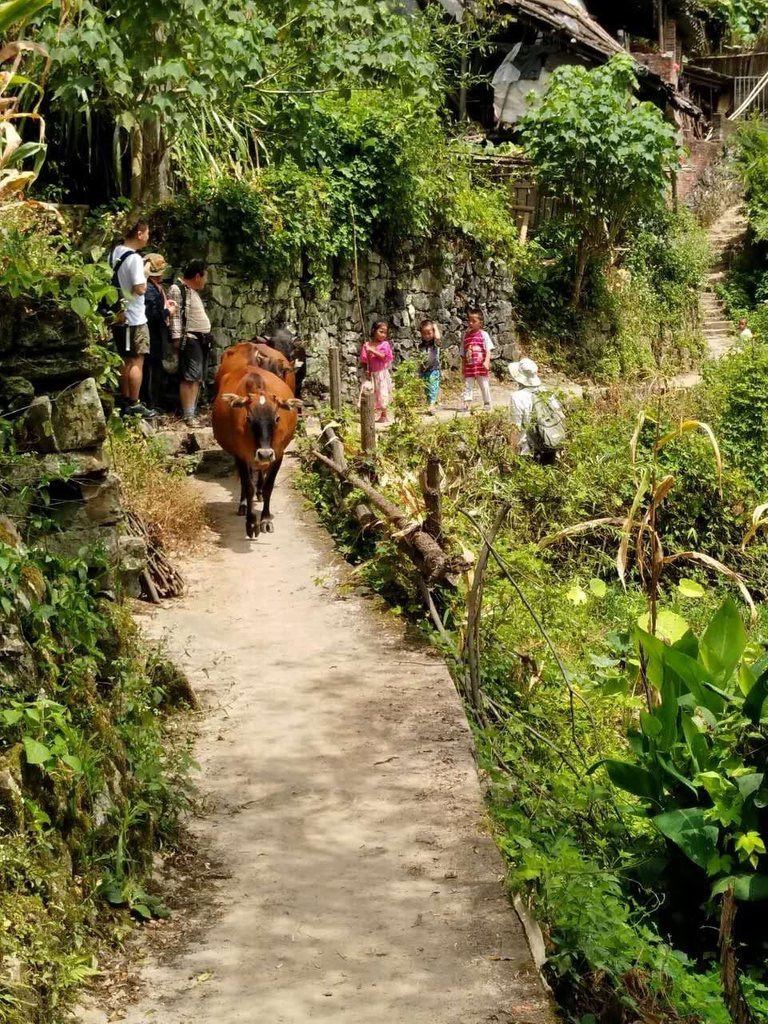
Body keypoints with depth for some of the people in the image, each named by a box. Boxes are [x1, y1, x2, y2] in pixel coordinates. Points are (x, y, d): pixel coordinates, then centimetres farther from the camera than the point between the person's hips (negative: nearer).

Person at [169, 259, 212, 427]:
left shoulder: (194, 291, 21)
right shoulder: (177, 289, -9)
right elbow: (175, 315, -15)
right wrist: (176, 337, -21)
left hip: (202, 339, 10)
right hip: (190, 339, -10)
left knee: (198, 378, 8)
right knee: (190, 377, -14)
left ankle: (193, 411, 11)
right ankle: (188, 415, -17)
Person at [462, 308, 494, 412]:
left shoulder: (483, 334, -4)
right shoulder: (466, 336, 9)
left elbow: (488, 350, -9)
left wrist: (487, 362, -23)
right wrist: (463, 367, 13)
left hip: (481, 367, -4)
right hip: (469, 368, 4)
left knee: (485, 387, 6)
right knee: (467, 386, 1)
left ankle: (487, 406, 19)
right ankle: (466, 406, 0)